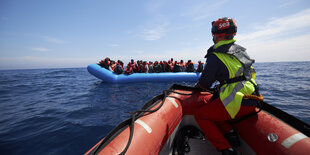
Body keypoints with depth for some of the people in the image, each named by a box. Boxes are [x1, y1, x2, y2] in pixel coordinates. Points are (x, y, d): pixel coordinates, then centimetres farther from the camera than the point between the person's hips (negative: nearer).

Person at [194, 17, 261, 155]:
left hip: (238, 103, -9)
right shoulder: (240, 50, 13)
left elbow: (204, 84, -6)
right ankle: (230, 133, 12)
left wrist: (197, 85, 17)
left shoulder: (215, 56, -13)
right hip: (252, 101, 9)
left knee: (200, 115, 3)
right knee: (210, 106, 22)